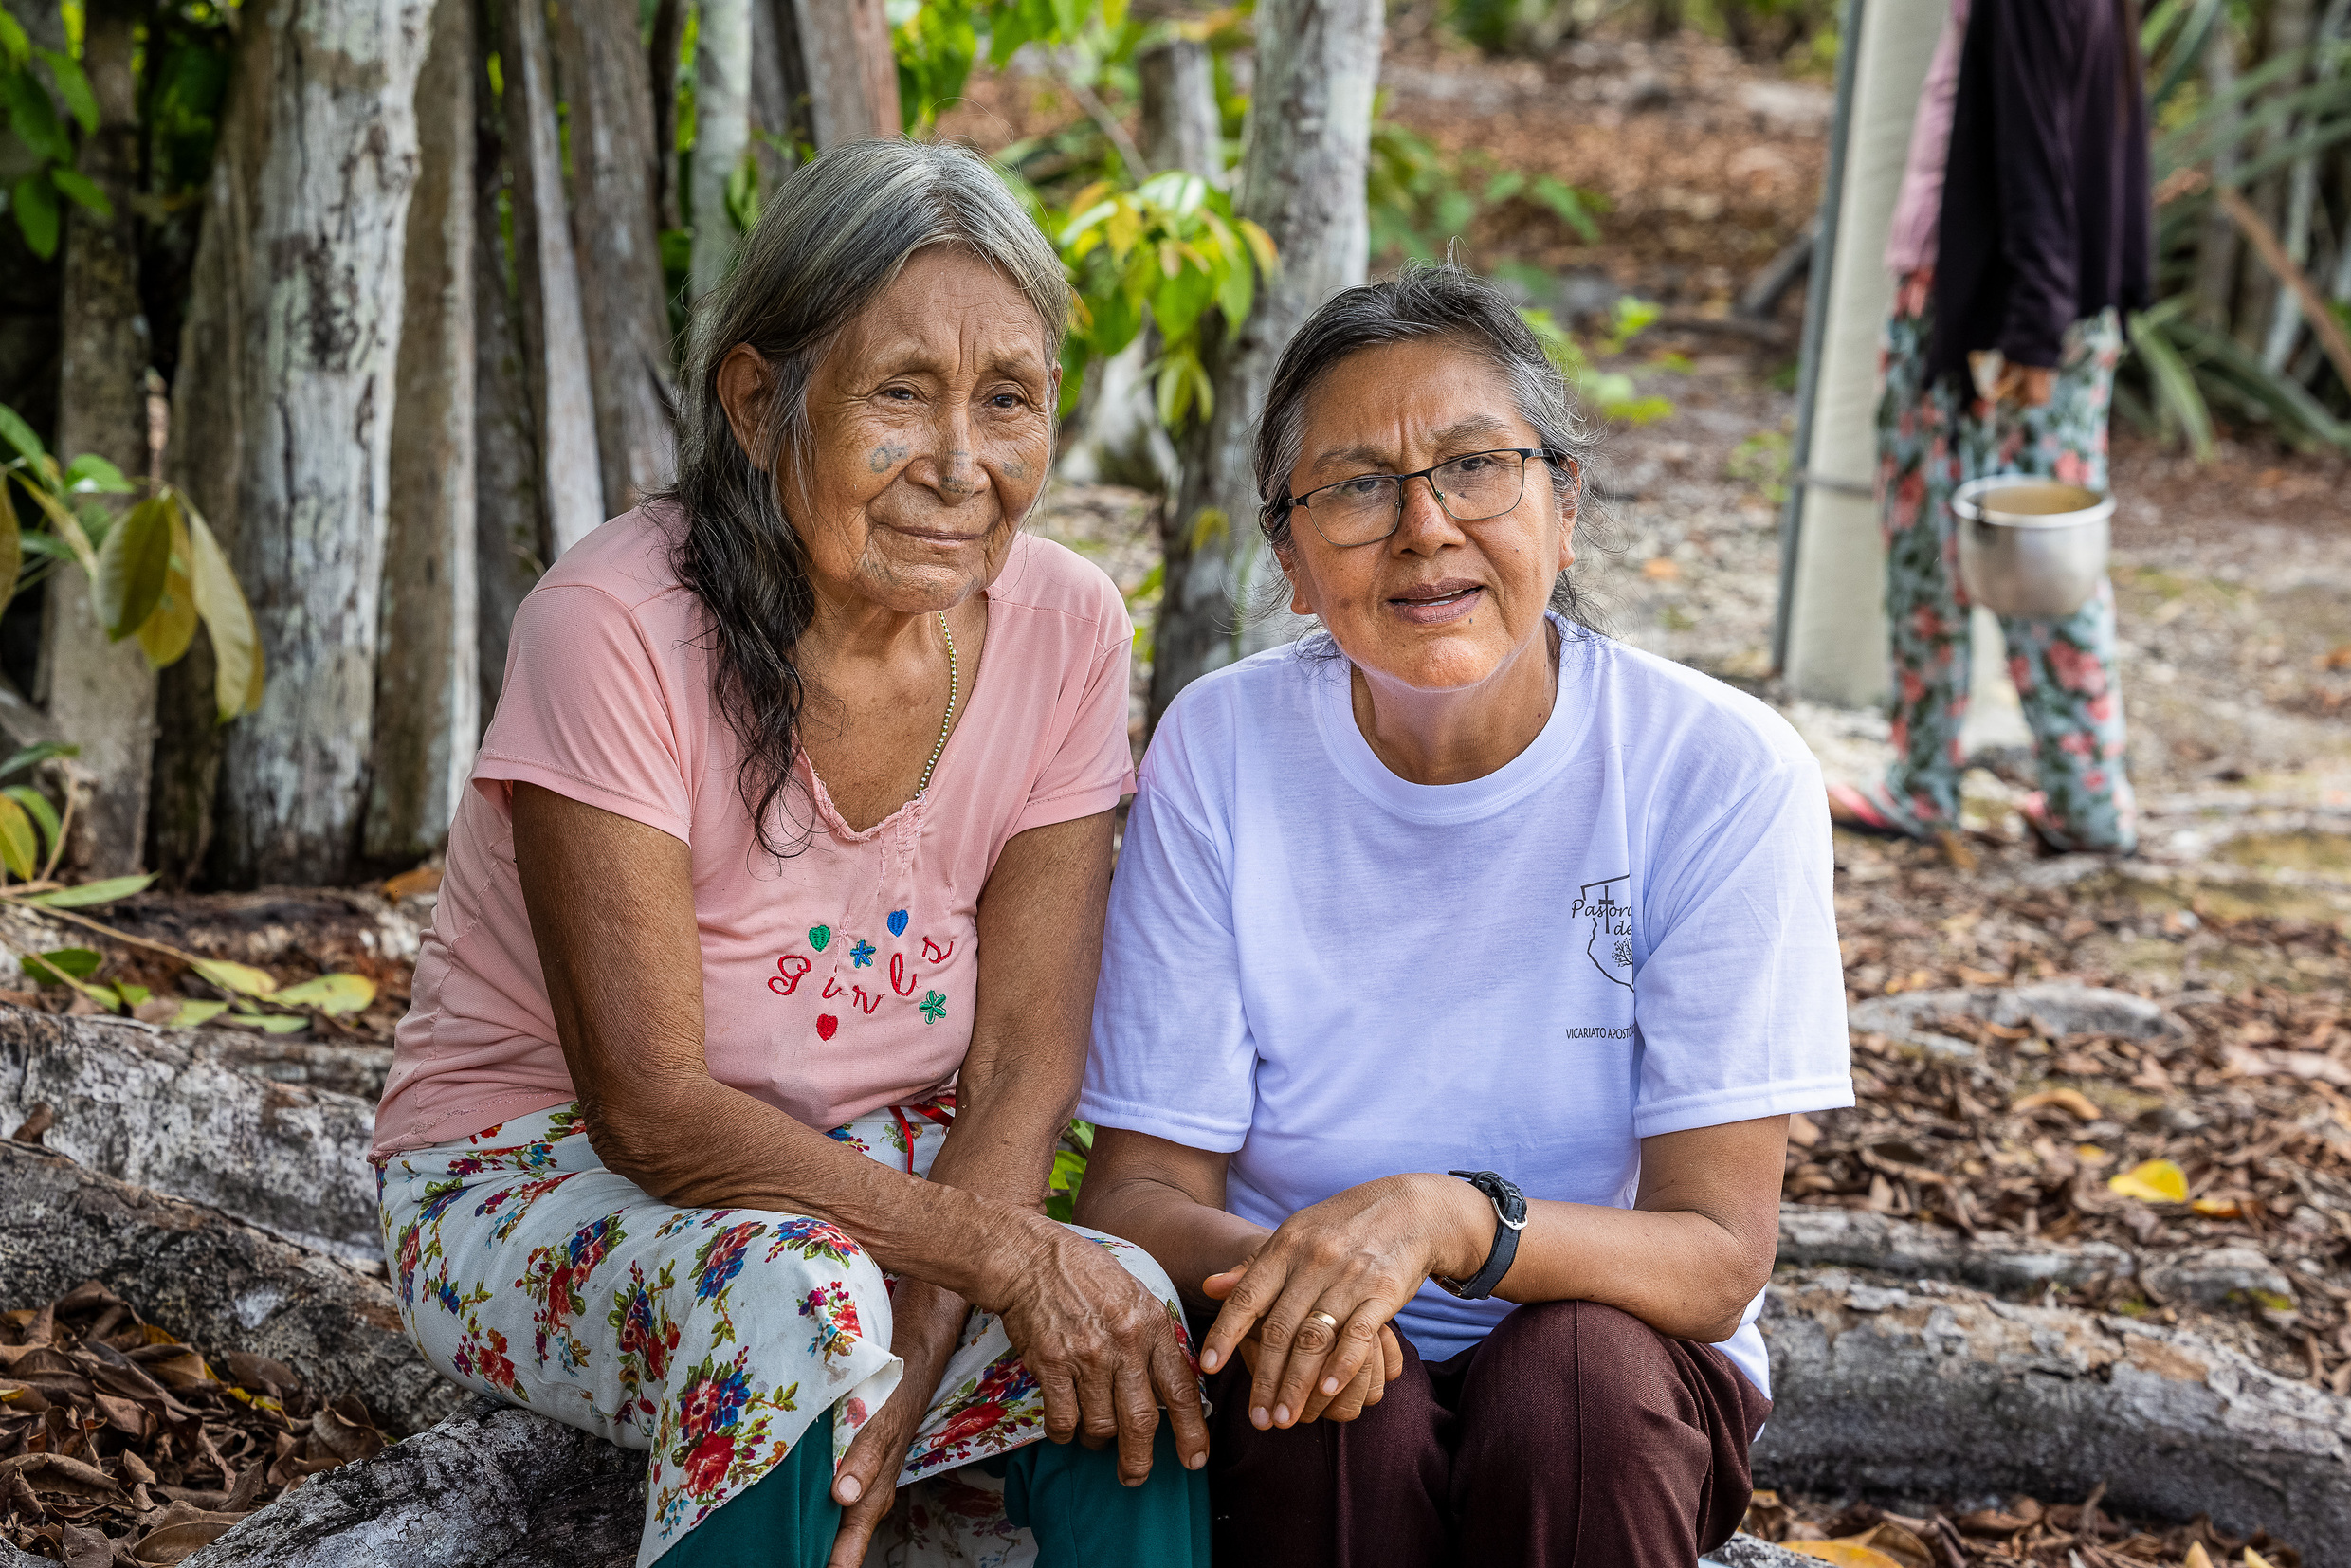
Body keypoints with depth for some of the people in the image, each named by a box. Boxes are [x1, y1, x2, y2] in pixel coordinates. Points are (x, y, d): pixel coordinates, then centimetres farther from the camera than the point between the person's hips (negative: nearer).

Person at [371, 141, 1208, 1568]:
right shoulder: (616, 629, -22)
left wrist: (917, 1355, -26)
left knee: (1138, 1326, -25)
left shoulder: (1064, 630, -9)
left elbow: (1023, 1064, -10)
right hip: (540, 1182, -3)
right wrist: (999, 1247, -33)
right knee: (799, 1298, -35)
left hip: (878, 1180, 3)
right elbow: (647, 1110, -24)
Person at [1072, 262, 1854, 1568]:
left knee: (1577, 1376, -31)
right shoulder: (1222, 750, -8)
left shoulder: (1722, 774, -13)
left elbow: (1717, 1259, -16)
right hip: (1310, 1365, 1)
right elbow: (1140, 1189, -7)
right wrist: (1264, 1267, -30)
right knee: (1342, 1413, -31)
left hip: (1618, 1374, 0)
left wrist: (1453, 1220, -35)